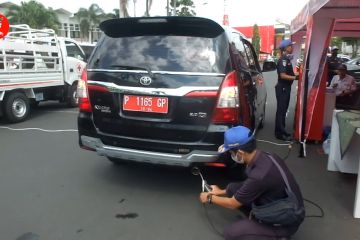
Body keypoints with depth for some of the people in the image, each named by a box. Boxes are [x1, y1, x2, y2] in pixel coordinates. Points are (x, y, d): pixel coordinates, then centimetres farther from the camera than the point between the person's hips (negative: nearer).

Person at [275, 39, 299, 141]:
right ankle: (279, 133, 1)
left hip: (286, 87, 10)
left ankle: (282, 131, 25)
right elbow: (283, 75, -24)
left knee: (283, 110, 15)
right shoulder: (283, 60, -16)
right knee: (281, 110, -5)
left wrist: (297, 74, 8)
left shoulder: (287, 59, 14)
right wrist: (296, 77, -23)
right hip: (282, 88, -10)